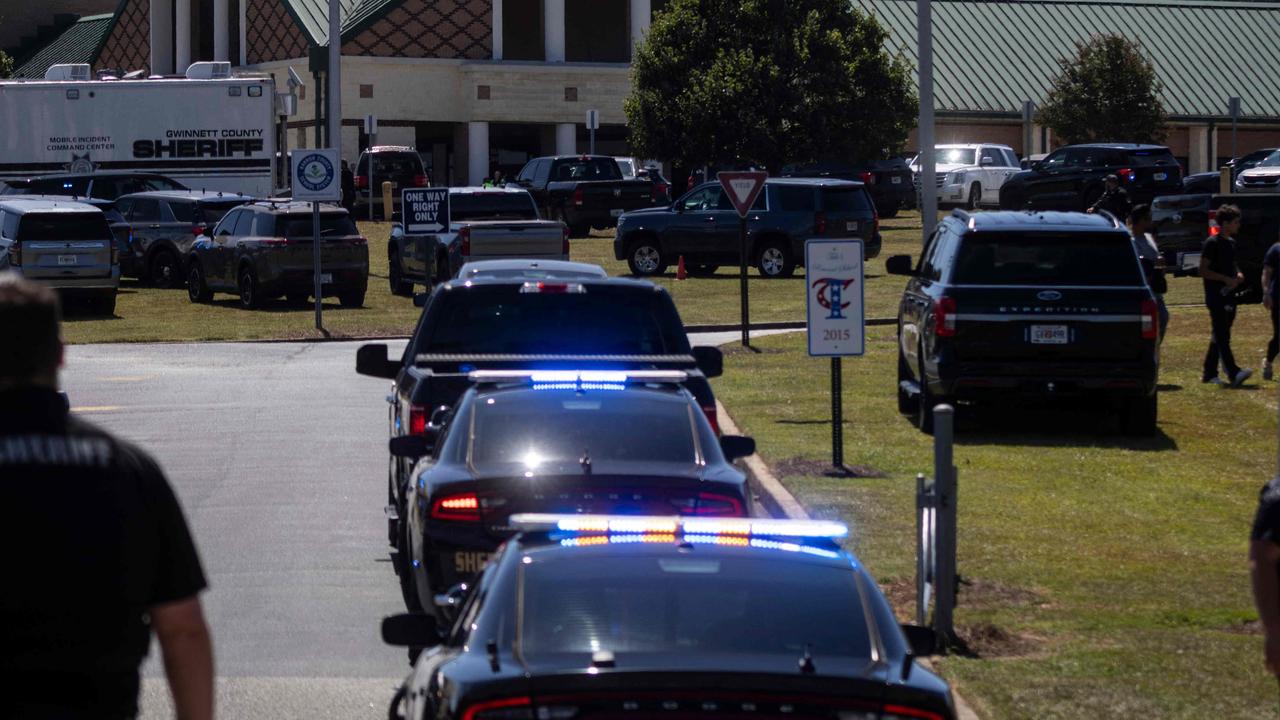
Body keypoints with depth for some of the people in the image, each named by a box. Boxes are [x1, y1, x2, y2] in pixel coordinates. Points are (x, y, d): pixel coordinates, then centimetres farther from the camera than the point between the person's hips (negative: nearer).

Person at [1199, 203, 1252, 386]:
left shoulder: (1231, 242, 15)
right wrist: (1226, 279, -18)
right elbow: (1203, 271, -14)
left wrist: (1238, 274, 7)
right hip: (1216, 296, -9)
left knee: (1220, 335, 10)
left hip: (1228, 295, 9)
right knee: (1222, 336, -13)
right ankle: (1234, 373, -23)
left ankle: (1209, 373, 16)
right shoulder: (1212, 243, -10)